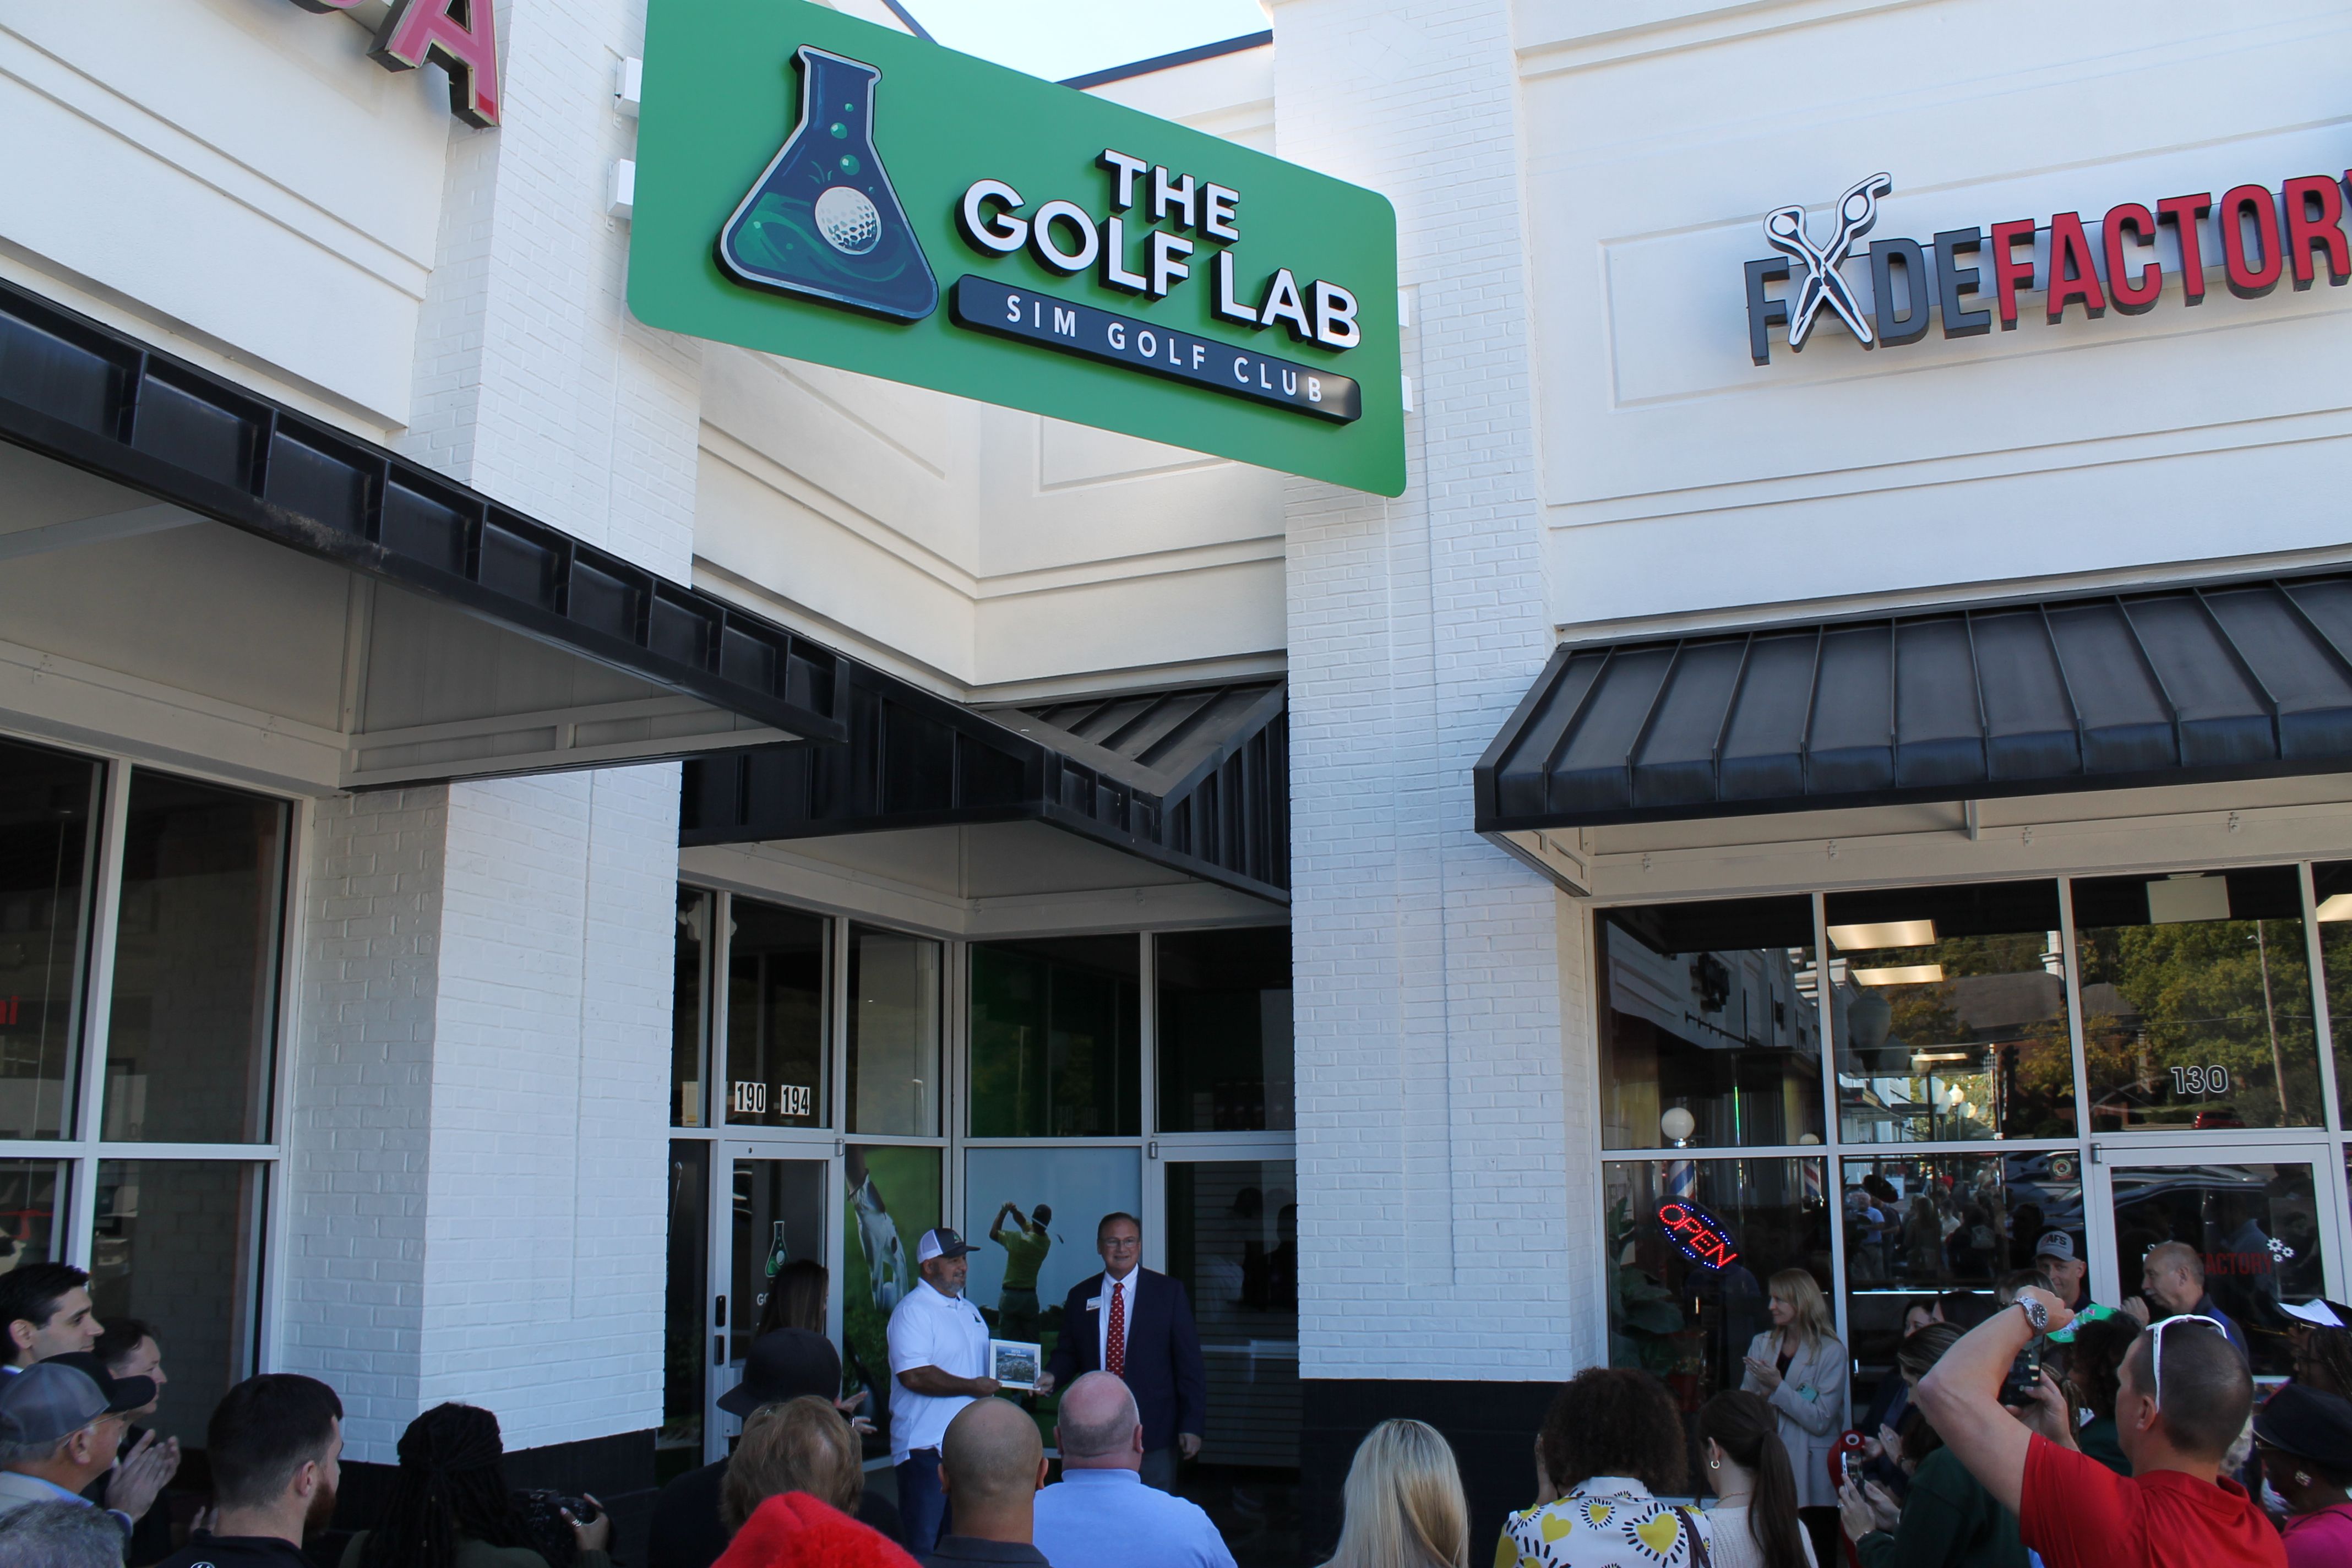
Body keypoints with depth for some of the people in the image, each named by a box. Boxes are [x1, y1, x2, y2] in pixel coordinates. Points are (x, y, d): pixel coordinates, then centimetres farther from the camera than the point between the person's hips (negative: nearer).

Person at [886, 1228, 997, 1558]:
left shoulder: (969, 1310, 17)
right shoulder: (912, 1311, -11)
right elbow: (914, 1375, -23)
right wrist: (973, 1387, -17)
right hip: (925, 1447, -8)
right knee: (921, 1546, -3)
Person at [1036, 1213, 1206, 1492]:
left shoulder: (1169, 1292, 0)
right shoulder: (1080, 1296, 8)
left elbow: (1190, 1362, -1)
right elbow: (1067, 1353, 16)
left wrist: (1191, 1425, -7)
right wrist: (1052, 1376, -7)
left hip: (1154, 1433, -2)